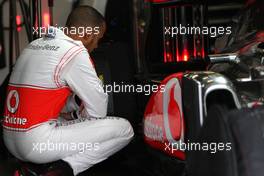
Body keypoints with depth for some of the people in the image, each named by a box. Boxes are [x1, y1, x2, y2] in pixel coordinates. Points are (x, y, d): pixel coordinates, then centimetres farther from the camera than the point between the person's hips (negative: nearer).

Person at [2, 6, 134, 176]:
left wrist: (75, 113, 20)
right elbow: (98, 110, -4)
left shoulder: (35, 44, 16)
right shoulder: (75, 52, -10)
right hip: (38, 143, -9)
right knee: (124, 128, -5)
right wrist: (80, 116, 16)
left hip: (11, 141, 9)